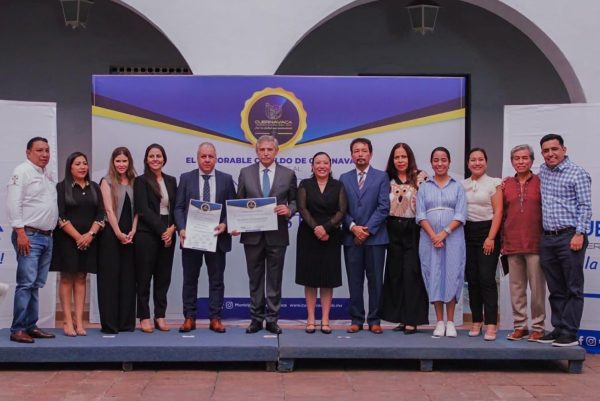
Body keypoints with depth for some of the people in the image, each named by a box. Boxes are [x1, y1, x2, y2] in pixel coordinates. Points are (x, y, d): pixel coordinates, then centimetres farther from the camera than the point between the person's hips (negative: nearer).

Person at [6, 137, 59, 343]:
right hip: (29, 236, -8)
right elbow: (13, 204, -14)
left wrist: (51, 231, 16)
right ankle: (17, 329, -8)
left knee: (36, 284, 9)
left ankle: (31, 326, 14)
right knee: (26, 283, -11)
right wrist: (20, 233, -19)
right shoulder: (22, 172, -7)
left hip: (46, 237, 8)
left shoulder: (48, 175, 17)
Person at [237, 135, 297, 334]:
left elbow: (294, 201, 8)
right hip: (252, 234, 1)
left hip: (277, 235, -1)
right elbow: (239, 202, 7)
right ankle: (256, 318, 16)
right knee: (255, 279, 8)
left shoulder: (288, 174, 3)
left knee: (275, 279, 5)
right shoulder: (245, 173, 5)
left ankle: (272, 319, 13)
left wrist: (289, 210, -14)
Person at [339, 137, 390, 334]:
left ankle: (374, 320, 10)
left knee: (375, 280, 2)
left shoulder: (381, 177, 4)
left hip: (375, 237, -2)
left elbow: (383, 207, -4)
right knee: (354, 281, 4)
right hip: (351, 237, 2)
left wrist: (368, 229, -11)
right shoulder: (344, 178, 11)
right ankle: (356, 319, 11)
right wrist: (353, 227, -10)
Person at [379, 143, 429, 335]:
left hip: (413, 230, -4)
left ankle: (412, 320, 0)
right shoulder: (388, 179, 9)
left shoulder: (421, 177, -2)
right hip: (394, 230, 4)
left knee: (411, 274, -5)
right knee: (395, 274, 7)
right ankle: (401, 318, 16)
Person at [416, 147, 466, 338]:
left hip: (453, 238, -1)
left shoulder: (457, 187, 8)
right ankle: (439, 322, 6)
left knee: (452, 276, -2)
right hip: (429, 239, 1)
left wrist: (444, 233, -13)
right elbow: (421, 215, 2)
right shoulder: (424, 187, 10)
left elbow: (460, 215, -2)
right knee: (434, 276, 1)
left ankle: (450, 322, 4)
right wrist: (433, 236, -12)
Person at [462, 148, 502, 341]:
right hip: (467, 233, 4)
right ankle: (476, 321, 13)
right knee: (472, 279, 5)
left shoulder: (493, 183, 0)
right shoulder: (462, 185, 11)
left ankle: (491, 325, -9)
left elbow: (498, 212, -5)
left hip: (487, 231, -4)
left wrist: (491, 238, -13)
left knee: (487, 278, -10)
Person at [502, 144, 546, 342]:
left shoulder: (540, 182, 2)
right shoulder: (506, 184, 10)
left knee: (537, 287, -1)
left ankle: (538, 327, 9)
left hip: (535, 243, -3)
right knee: (516, 287, 7)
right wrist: (502, 241, 10)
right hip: (512, 244, 3)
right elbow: (501, 214, 13)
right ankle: (519, 326, 16)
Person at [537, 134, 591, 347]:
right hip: (547, 239, 6)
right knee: (555, 289, 10)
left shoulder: (578, 174, -4)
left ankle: (570, 333, -1)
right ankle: (558, 329, 16)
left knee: (573, 289, -2)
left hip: (569, 237, -6)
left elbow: (585, 207, -8)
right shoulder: (543, 171, 15)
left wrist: (579, 234, -17)